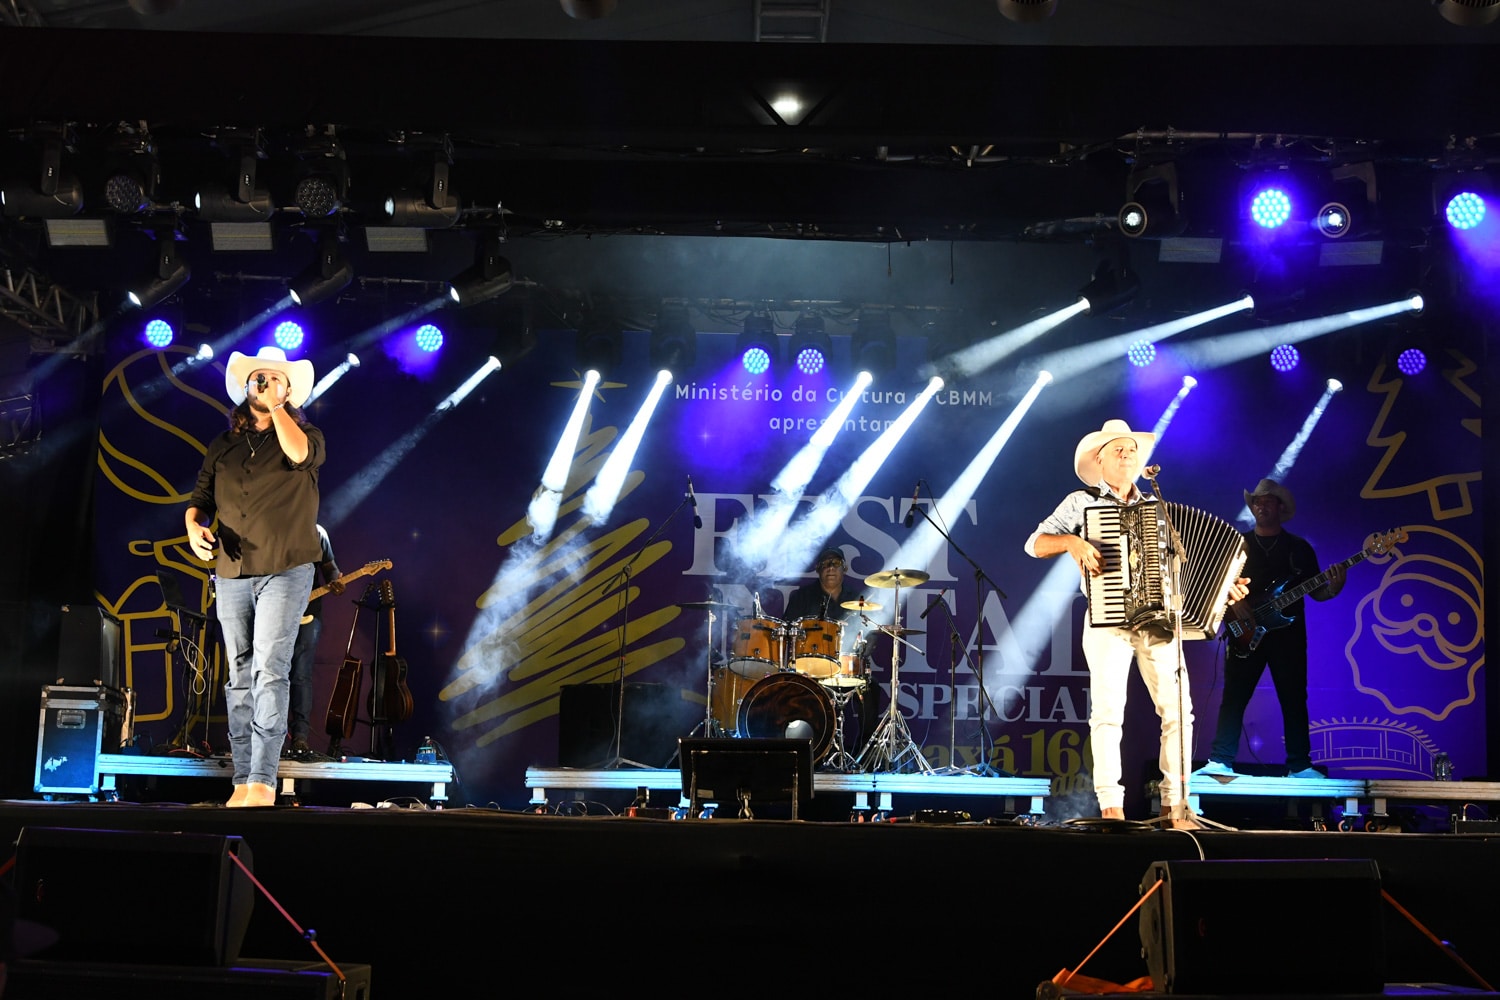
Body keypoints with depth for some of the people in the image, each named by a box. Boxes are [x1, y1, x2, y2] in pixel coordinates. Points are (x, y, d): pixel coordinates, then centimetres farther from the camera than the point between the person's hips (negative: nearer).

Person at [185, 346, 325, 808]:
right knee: (239, 677, 5)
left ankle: (263, 780, -16)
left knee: (269, 670, -15)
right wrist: (195, 525, -4)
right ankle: (243, 779, 10)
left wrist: (277, 407, -11)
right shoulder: (223, 445, 16)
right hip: (232, 574, 5)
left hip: (286, 571, -5)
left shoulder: (306, 433, 4)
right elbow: (200, 498, 17)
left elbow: (299, 454, -20)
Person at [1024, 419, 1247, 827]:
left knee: (1178, 710, -5)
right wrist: (1072, 541, -18)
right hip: (1108, 620, -4)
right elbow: (1035, 544, 0)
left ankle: (1174, 804, 2)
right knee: (1108, 710, -11)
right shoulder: (1082, 502, 8)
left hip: (1159, 620, 4)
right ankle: (1110, 807, -7)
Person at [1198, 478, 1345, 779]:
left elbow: (1315, 591, 8)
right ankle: (1220, 762, -4)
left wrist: (1333, 588, -14)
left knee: (1294, 700, 2)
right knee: (1234, 698, -4)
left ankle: (1300, 765, 8)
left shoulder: (1299, 547, 9)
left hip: (1287, 633, 0)